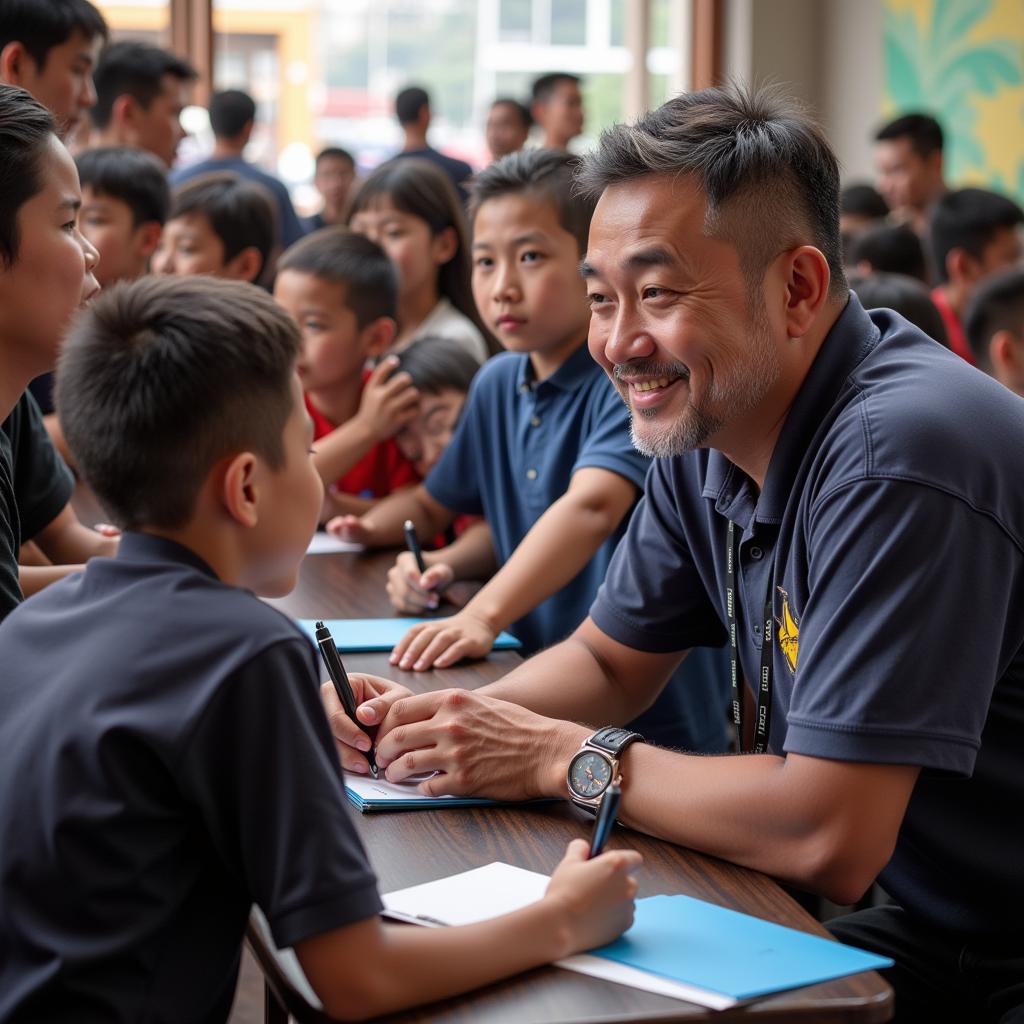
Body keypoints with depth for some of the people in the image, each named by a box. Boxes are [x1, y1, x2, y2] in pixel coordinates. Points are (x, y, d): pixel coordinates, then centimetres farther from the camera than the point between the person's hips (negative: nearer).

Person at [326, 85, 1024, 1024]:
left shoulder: (896, 460, -27)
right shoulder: (708, 425, 1)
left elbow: (826, 839, -28)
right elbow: (610, 660, 14)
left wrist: (559, 756, -16)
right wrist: (433, 723, -5)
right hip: (910, 927, 7)